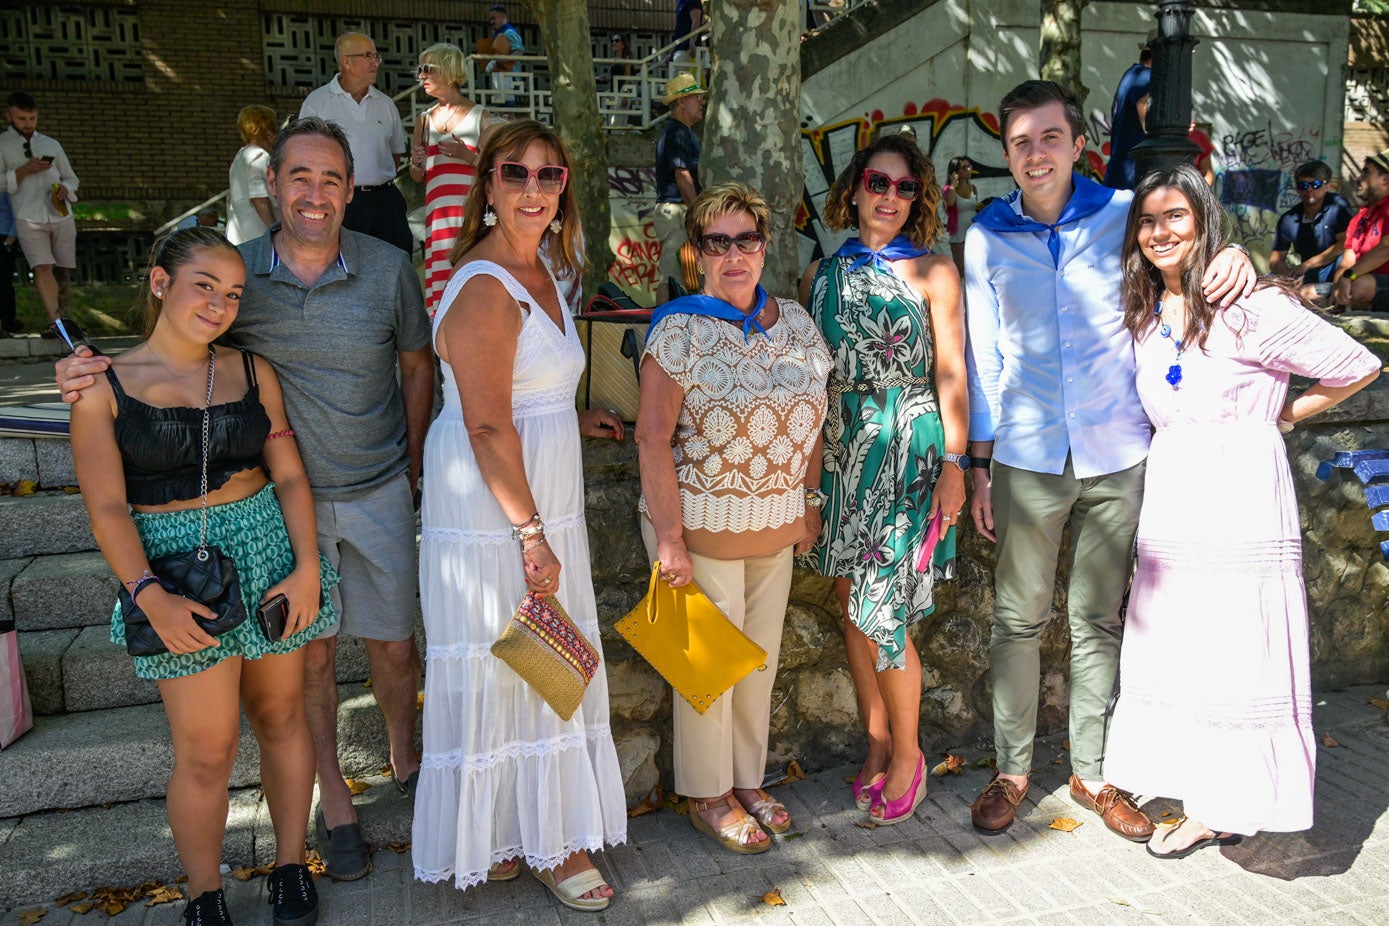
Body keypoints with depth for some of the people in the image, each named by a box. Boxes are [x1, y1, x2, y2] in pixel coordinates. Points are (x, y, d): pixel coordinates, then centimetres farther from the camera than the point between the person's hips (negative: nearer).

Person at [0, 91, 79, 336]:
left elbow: (71, 178, 18)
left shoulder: (51, 144, 15)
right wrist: (24, 170, -15)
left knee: (61, 269, 10)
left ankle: (59, 305, 35)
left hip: (61, 215, 3)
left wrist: (64, 189, -4)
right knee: (42, 268, -17)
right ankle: (56, 322, -25)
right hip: (29, 218, -3)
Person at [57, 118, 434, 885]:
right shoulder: (236, 273, -8)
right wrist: (95, 374, -18)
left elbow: (416, 365, 6)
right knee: (311, 653, 11)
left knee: (394, 645, 12)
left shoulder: (388, 269, -8)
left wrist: (413, 462, 9)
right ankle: (333, 799, 32)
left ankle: (404, 759, 41)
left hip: (379, 493, 0)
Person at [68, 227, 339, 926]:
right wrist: (150, 596, -19)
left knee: (280, 717, 12)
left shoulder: (252, 371, 6)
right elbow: (107, 508, -6)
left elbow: (289, 475, 4)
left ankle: (291, 868, 31)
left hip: (271, 551, 3)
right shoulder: (104, 388, -2)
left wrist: (307, 567, -7)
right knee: (206, 750, 0)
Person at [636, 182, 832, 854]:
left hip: (776, 525, 6)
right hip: (702, 526, -5)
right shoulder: (679, 330, -12)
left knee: (760, 658, 16)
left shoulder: (794, 321, 6)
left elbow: (810, 418, 13)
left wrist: (808, 501, 11)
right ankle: (709, 797, 26)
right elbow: (653, 437, -16)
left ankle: (748, 780, 35)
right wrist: (668, 538, -19)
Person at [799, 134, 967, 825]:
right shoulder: (821, 273, 9)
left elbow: (950, 374, -2)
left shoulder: (933, 271, 0)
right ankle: (877, 743, 27)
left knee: (881, 611, -6)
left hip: (910, 448, -4)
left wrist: (954, 463, -9)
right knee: (851, 602, 9)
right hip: (839, 448, 4)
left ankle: (907, 753, 17)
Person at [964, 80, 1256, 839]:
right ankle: (1011, 770, 21)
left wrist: (1234, 255, -7)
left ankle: (1091, 772, 26)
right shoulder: (988, 235, 3)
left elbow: (1191, 243, 19)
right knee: (1019, 619, 6)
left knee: (1097, 620, 11)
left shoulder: (1124, 214, 2)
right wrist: (978, 467, 3)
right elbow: (984, 358, 5)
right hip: (1027, 457, 0)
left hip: (1116, 455, 1)